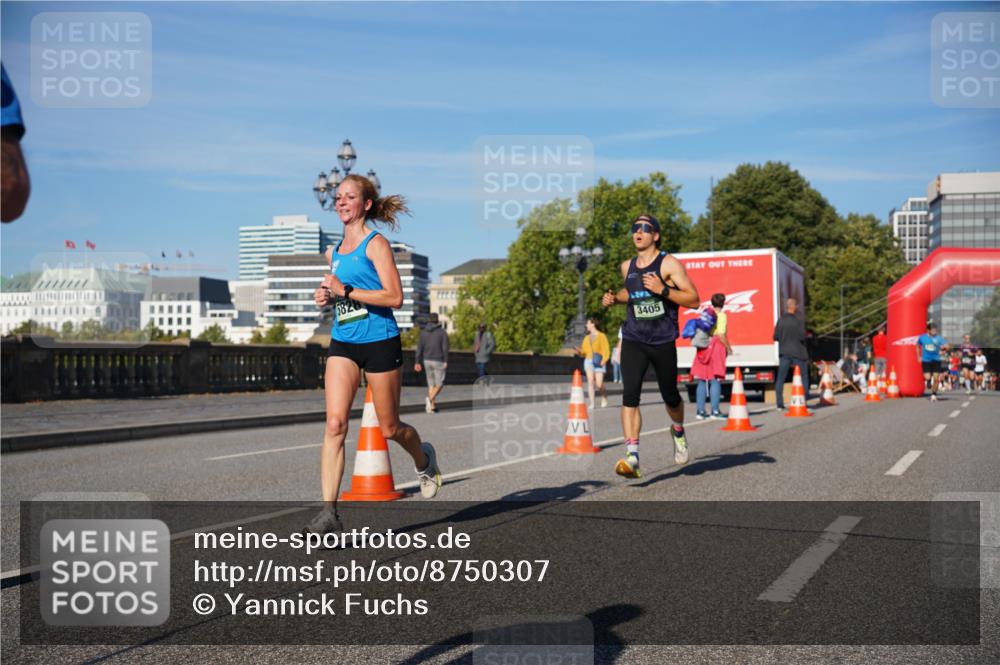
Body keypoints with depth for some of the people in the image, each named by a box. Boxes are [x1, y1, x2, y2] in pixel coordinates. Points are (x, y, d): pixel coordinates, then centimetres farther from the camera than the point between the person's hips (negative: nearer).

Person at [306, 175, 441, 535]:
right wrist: (328, 298, 6)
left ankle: (423, 459, 41)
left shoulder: (376, 243, -7)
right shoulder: (334, 252, 14)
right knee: (335, 423, -11)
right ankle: (329, 512, -11)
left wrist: (345, 291, -20)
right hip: (342, 343, 5)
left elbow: (395, 297, -16)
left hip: (380, 342, -5)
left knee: (389, 428, 7)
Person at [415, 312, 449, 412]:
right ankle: (430, 399, -23)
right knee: (439, 385, 4)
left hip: (427, 361, 4)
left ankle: (432, 406, 11)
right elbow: (445, 348, -14)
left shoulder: (423, 332, 2)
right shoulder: (442, 332, -7)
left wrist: (418, 362, 0)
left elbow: (420, 348, -2)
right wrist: (446, 361, -7)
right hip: (438, 361, -4)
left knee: (431, 384, 15)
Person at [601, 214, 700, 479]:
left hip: (663, 341, -2)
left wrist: (663, 289, -22)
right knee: (629, 395, -16)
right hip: (633, 340, 3)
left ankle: (678, 431, 45)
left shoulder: (669, 263, -6)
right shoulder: (627, 266, 10)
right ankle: (632, 456, -20)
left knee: (670, 397, 11)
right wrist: (614, 298, 10)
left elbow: (694, 300, -10)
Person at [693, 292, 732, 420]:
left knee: (702, 381, 9)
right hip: (716, 346, -5)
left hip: (703, 347, 5)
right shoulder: (721, 315, -7)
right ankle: (715, 411, -6)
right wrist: (728, 348, -5)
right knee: (715, 380, -3)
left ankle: (700, 411, 10)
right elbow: (721, 335, -15)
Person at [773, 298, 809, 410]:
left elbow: (775, 337, 0)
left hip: (784, 353, 3)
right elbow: (802, 337, -16)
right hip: (798, 353, -3)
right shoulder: (799, 321, -12)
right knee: (804, 378, 10)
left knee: (781, 378, 7)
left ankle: (780, 404, 2)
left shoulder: (780, 320, -1)